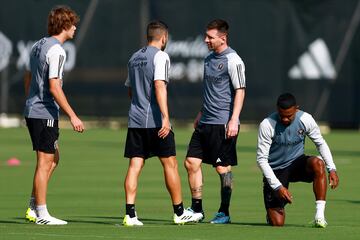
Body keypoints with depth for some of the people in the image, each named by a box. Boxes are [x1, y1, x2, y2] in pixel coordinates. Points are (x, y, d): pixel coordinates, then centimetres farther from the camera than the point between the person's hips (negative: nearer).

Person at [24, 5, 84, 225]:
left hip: (32, 110, 10)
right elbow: (54, 87, -21)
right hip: (45, 114, -10)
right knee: (45, 162, -4)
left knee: (53, 158, 16)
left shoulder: (38, 46, 13)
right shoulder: (56, 51, -16)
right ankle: (41, 214, 0)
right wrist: (73, 116, -19)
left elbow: (28, 79, 21)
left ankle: (33, 207, 14)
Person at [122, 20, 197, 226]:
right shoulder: (160, 56, -8)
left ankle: (130, 214, -9)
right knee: (170, 164, 5)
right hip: (156, 121, -6)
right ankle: (179, 213, 11)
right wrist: (166, 118, -23)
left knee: (135, 165, 1)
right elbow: (159, 86, -19)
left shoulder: (134, 58, 16)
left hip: (135, 120, 6)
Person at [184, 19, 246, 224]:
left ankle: (224, 213, 7)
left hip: (224, 124, -8)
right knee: (192, 162, 4)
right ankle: (197, 210, 11)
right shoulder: (209, 59, 14)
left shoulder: (233, 61, -11)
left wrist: (234, 120, -20)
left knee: (223, 167, -2)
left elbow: (240, 91, -14)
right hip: (206, 122, 8)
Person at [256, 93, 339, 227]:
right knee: (277, 224, -10)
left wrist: (332, 169, -10)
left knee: (318, 163, -34)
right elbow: (261, 159, -17)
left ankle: (319, 216, -31)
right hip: (275, 171, -2)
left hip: (297, 164, 2)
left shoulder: (306, 119, -12)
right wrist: (277, 186, -23)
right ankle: (271, 211, 31)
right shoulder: (267, 125, -20)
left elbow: (320, 143, 3)